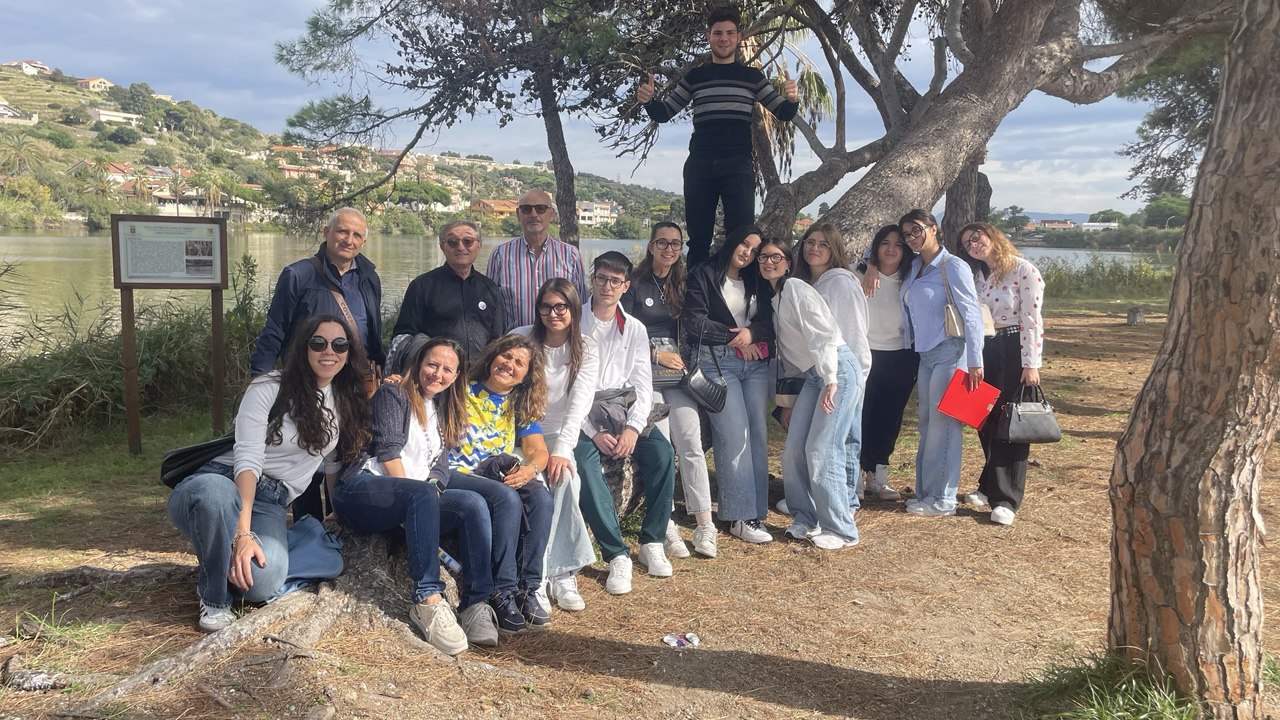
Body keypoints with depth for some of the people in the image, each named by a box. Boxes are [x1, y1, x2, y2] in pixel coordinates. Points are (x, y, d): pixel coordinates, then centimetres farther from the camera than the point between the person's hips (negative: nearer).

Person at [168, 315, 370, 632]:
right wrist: (243, 533, -30)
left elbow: (332, 463, 22)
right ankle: (214, 596, -16)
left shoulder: (346, 403, 7)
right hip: (223, 483, -3)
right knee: (217, 494, -43)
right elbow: (248, 460, -18)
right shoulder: (269, 388, -8)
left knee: (261, 583, -31)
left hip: (270, 504, 3)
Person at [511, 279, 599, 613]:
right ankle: (562, 571, -21)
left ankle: (559, 572, -22)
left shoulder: (586, 350, -1)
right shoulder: (520, 339, 0)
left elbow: (580, 402, -14)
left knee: (565, 477, -30)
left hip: (559, 435, 1)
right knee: (551, 481, -30)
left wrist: (562, 449, -29)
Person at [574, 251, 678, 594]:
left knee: (662, 453, -22)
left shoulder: (635, 329, 11)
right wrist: (594, 431, -16)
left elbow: (642, 383, 4)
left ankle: (652, 542, -6)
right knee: (585, 460, -31)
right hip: (583, 416, -3)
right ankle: (617, 555, -25)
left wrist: (632, 427, -14)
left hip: (623, 412, 3)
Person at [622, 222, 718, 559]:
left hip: (677, 368, 4)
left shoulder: (681, 285, 17)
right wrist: (656, 354, -8)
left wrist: (684, 359, 7)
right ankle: (667, 528, -4)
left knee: (691, 444, -7)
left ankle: (704, 526, -4)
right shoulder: (635, 285, 2)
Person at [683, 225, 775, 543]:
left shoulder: (757, 282, 20)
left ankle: (756, 510, 3)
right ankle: (740, 516, -9)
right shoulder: (703, 276, 4)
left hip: (755, 362, 5)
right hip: (718, 361, -5)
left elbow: (771, 321, 12)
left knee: (757, 434, -2)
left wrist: (752, 333, -9)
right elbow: (695, 322, -6)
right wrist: (734, 337, -4)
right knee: (734, 435, -13)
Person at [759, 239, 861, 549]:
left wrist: (830, 381, -28)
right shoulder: (773, 299, 16)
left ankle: (841, 530, 1)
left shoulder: (796, 289, -9)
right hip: (812, 375, 8)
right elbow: (788, 353, 19)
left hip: (837, 370, -8)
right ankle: (807, 519, 19)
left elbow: (823, 334, -20)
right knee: (794, 450, 4)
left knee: (821, 451, -11)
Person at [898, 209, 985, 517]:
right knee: (927, 425, 10)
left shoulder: (952, 266, -8)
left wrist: (975, 361, -16)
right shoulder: (913, 267, 12)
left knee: (943, 425, -5)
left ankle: (942, 498, 1)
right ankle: (925, 492, 18)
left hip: (949, 353, -7)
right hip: (924, 354, 7)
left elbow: (971, 314, -11)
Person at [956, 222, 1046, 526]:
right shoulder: (978, 276, 10)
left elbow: (1031, 319, -14)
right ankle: (990, 486, 26)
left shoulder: (1023, 270, -11)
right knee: (986, 422, 11)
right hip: (985, 351, 7)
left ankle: (1006, 499, 3)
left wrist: (1031, 364, -16)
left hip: (1014, 351, -7)